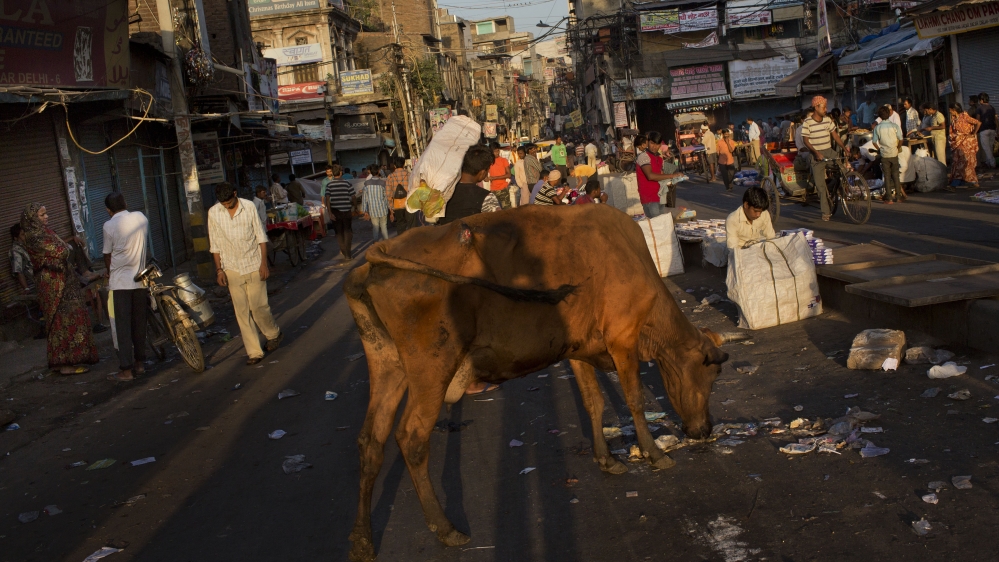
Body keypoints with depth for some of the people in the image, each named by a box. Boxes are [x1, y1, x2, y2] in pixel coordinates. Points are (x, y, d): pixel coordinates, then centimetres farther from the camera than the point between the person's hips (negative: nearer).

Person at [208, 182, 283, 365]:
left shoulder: (249, 207, -6)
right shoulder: (213, 213, -3)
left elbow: (261, 236, -2)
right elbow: (214, 244, 4)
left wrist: (264, 263, -6)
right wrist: (219, 269, 1)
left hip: (254, 266, -2)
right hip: (232, 269, 2)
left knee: (258, 306, -2)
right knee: (242, 312, 1)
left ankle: (273, 334, 27)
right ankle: (253, 352, 8)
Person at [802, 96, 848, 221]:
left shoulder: (828, 120, 6)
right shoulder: (807, 123, -8)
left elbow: (835, 136, 7)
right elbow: (806, 141, -10)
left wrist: (844, 148, -4)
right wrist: (816, 153, -22)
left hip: (829, 152, 4)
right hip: (816, 155, -4)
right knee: (820, 185, -4)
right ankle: (826, 212, 2)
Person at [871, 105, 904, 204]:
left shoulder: (877, 128, -6)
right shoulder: (894, 126, -6)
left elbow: (874, 142, -5)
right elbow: (900, 139, -4)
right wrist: (897, 148, 12)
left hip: (884, 155, 0)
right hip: (894, 154, 1)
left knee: (887, 176, 4)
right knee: (895, 175, 12)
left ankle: (889, 198, 2)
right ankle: (897, 196, 14)